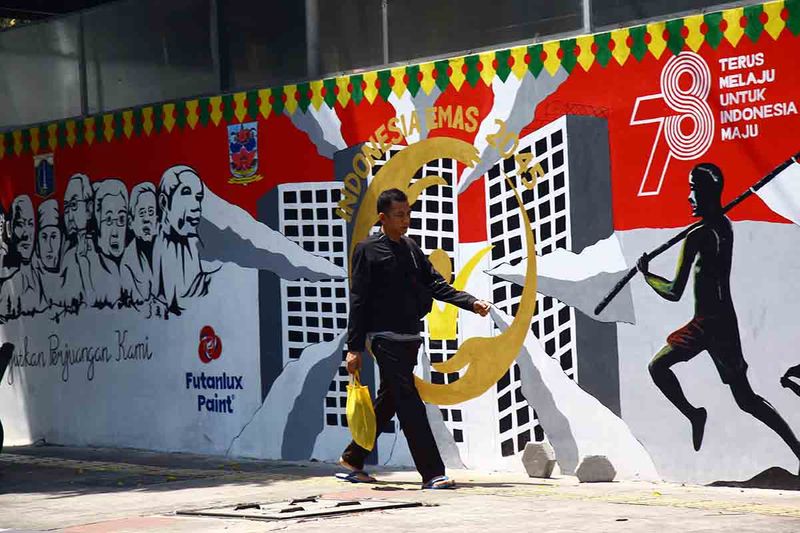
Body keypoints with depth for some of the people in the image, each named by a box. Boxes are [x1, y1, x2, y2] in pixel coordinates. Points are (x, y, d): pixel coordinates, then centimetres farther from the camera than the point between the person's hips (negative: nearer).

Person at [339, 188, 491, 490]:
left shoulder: (410, 249, 15)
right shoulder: (368, 250, -5)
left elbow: (436, 285, 12)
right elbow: (358, 301, -7)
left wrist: (471, 303, -3)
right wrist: (354, 347, -10)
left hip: (409, 338, 8)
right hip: (385, 338, -8)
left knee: (388, 402, 14)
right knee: (410, 404, -11)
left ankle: (352, 459, 28)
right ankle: (432, 474, -13)